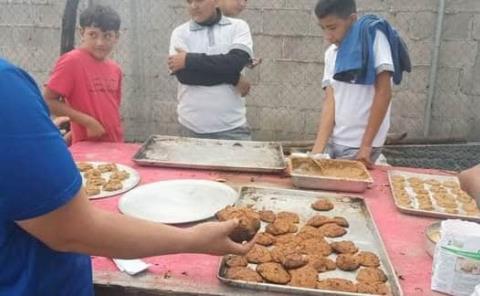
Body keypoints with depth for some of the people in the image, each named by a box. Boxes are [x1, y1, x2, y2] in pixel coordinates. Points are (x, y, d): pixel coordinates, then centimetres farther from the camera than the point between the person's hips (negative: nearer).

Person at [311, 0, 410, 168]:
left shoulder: (373, 36, -9)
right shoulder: (331, 53, 7)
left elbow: (383, 92, -14)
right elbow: (330, 101, 0)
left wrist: (366, 146, -16)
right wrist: (318, 149, -10)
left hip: (358, 144, -5)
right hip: (333, 141, 5)